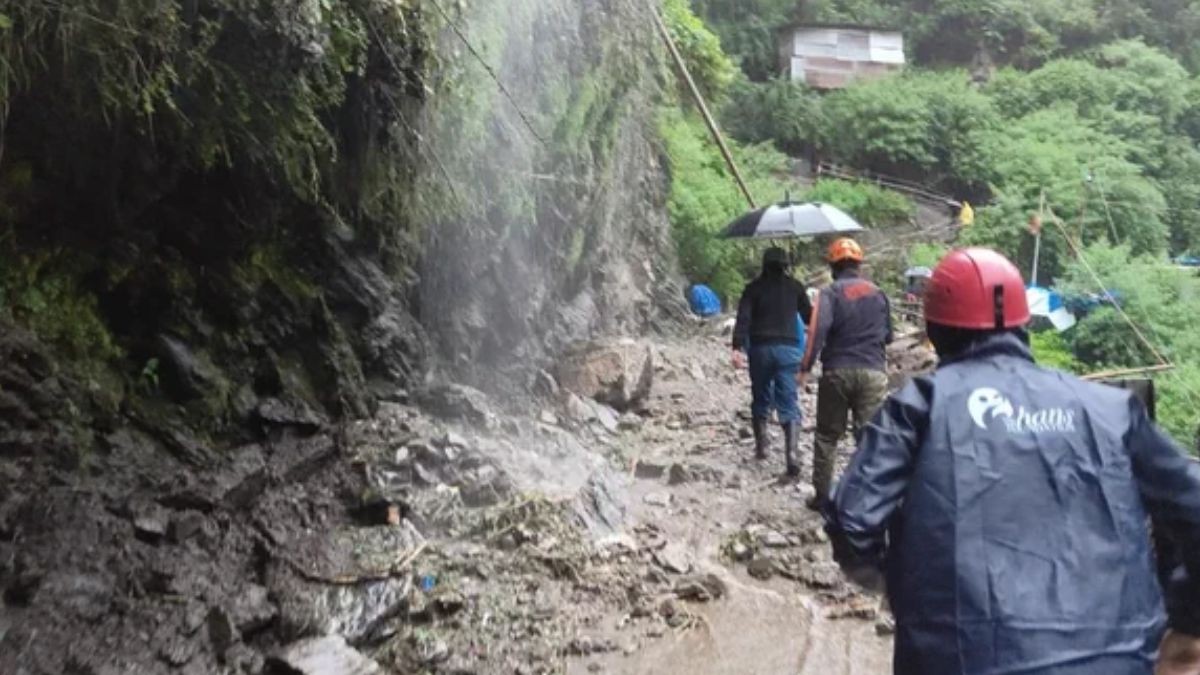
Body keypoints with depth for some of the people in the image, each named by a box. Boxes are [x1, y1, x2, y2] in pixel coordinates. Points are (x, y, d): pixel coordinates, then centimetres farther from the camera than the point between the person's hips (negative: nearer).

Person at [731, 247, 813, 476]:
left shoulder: (754, 287, 4)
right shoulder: (795, 287, 6)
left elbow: (743, 319, -7)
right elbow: (808, 316, 11)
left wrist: (737, 347, -13)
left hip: (760, 348, 0)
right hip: (787, 348, 0)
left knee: (761, 399, 17)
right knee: (788, 403, -2)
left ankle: (761, 446, 21)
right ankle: (791, 451, -18)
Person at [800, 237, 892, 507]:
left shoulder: (830, 293, -4)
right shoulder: (878, 294, 10)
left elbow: (818, 330, -19)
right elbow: (888, 335, 18)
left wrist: (806, 366, -15)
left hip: (837, 371, -2)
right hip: (873, 372, 2)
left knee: (827, 435, 10)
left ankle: (822, 495, 14)